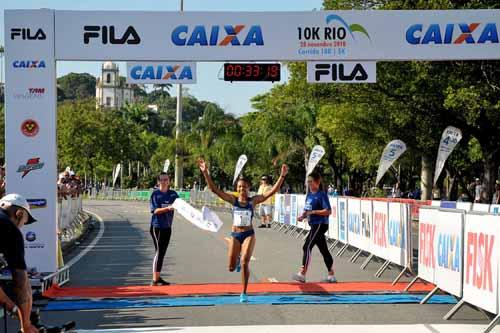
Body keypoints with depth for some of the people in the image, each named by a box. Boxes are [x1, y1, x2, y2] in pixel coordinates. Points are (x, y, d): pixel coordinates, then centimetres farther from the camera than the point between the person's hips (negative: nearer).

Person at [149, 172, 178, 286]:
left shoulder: (173, 194, 8)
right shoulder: (155, 194, -6)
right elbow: (155, 210, -14)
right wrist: (167, 208, -28)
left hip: (167, 227, 5)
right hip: (157, 226, -5)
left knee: (162, 252, 11)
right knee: (159, 251, -8)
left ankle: (158, 278, 19)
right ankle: (155, 279, -7)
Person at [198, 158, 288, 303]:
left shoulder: (253, 201, -5)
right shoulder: (233, 200, -2)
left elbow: (272, 192, -12)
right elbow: (214, 189, -8)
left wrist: (282, 177, -22)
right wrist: (205, 173, -18)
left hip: (249, 235, -2)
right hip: (235, 235, 2)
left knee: (245, 263, -15)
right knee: (231, 268, 6)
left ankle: (244, 293, 1)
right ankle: (238, 259, 45)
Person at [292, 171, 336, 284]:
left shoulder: (321, 195, -13)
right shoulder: (309, 194, 12)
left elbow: (328, 211, -18)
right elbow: (307, 209, 21)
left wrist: (313, 212, -21)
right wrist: (303, 216, 1)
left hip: (320, 225, -9)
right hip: (314, 225, 9)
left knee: (307, 247, -14)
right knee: (324, 250, 12)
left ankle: (302, 274, -14)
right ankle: (331, 276, 18)